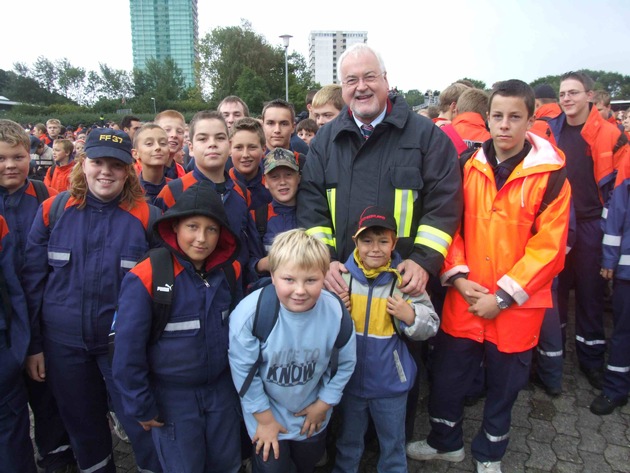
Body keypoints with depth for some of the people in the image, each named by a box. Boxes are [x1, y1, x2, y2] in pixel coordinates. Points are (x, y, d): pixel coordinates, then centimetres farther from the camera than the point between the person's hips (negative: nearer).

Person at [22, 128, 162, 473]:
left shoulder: (146, 217, -9)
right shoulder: (53, 210, -3)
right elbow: (32, 280, 2)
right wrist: (33, 344, 2)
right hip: (63, 344, 3)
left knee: (141, 424, 7)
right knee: (82, 425, 20)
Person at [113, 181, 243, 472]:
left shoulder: (229, 271, -5)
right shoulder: (145, 278, -20)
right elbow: (128, 350, -14)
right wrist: (141, 406, -9)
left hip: (222, 388, 4)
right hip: (172, 395, -4)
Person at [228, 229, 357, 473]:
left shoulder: (336, 312, -24)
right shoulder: (250, 312, -32)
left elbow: (345, 363, -6)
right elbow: (243, 369, -19)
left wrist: (323, 403, 0)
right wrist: (264, 417, -10)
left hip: (312, 416, 3)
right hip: (267, 413, -3)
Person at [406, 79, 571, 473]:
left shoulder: (551, 175, -8)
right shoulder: (469, 167, 1)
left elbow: (548, 248, -10)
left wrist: (502, 297, -14)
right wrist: (458, 277, -8)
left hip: (515, 307, -2)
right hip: (464, 300, 2)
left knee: (504, 383, 16)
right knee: (447, 374, 14)